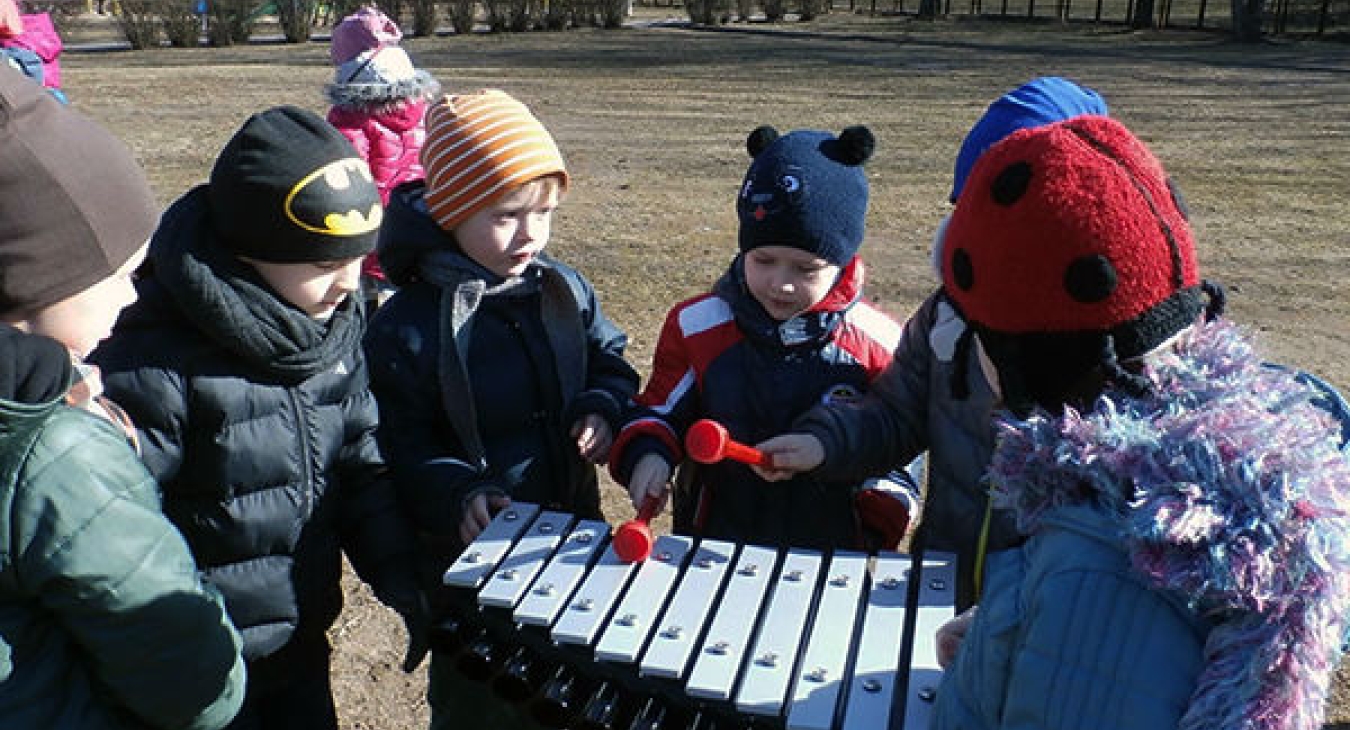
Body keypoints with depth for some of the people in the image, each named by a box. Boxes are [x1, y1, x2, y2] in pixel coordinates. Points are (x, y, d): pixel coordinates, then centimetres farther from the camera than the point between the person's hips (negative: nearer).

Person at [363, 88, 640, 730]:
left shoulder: (563, 289, -3)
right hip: (470, 551, -4)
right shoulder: (406, 327, -18)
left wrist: (602, 409, -10)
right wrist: (458, 495, -30)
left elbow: (608, 360, 10)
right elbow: (399, 443, -15)